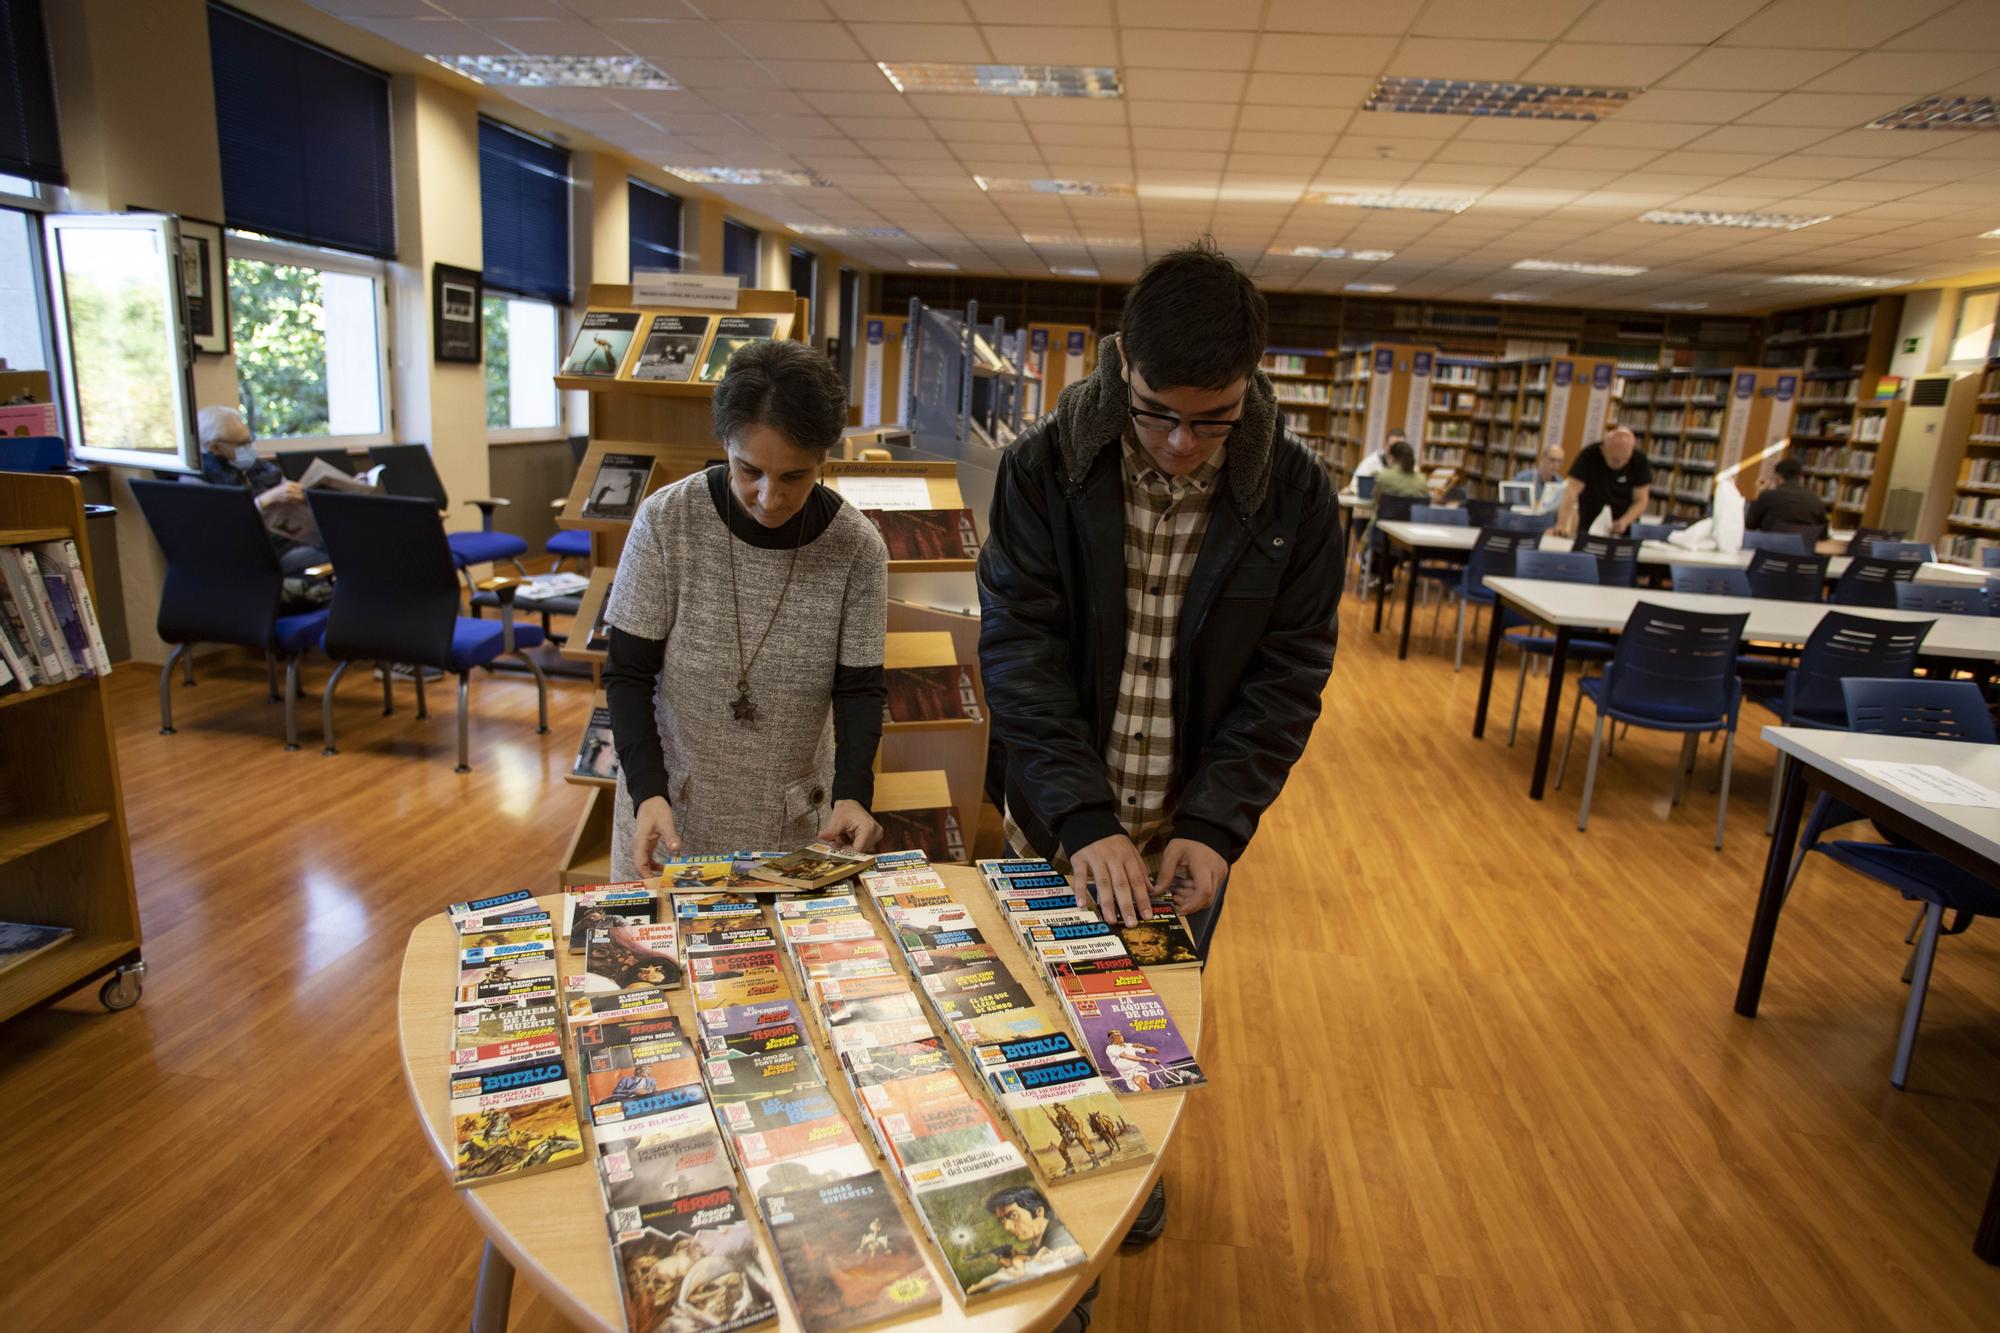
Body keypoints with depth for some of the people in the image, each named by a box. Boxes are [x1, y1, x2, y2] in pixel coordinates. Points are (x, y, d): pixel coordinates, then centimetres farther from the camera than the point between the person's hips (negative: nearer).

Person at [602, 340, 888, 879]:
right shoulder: (666, 521, -15)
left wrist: (852, 792, -22)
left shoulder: (857, 547, -13)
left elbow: (859, 686, -6)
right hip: (672, 809, 0)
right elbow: (628, 673, -8)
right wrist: (647, 792, -21)